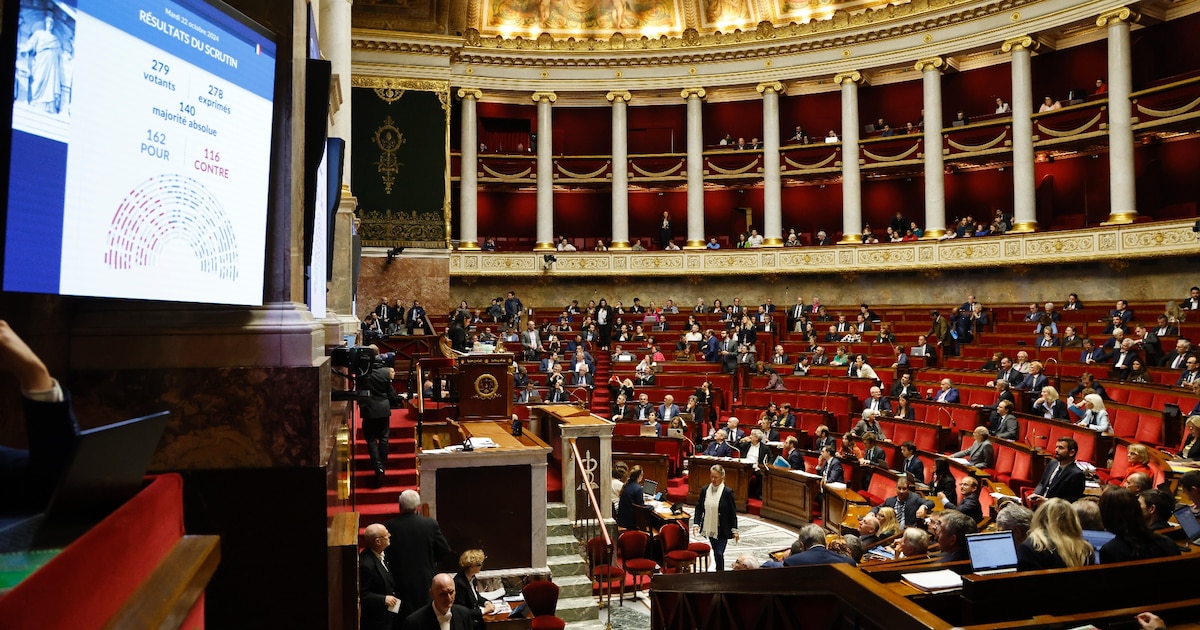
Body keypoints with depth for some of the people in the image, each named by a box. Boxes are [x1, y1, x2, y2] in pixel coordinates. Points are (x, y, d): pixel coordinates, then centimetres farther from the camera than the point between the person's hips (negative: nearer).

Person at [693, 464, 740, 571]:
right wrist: (696, 524, -8)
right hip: (710, 529, 4)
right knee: (715, 553, 15)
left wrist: (735, 530, -7)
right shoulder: (705, 490, -1)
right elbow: (699, 508, 3)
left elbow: (733, 512, -7)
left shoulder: (727, 492, -12)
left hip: (722, 530, -4)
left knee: (719, 553, -8)